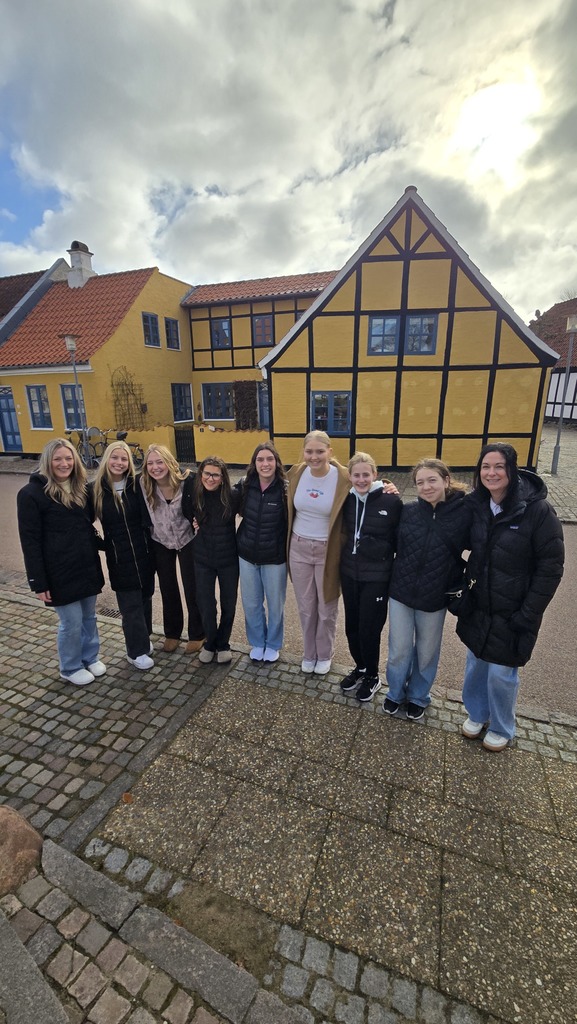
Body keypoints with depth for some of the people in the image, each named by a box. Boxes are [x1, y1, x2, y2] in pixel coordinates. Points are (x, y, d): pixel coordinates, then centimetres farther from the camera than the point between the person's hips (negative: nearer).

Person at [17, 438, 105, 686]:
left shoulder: (81, 489, 7)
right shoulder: (32, 493, -12)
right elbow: (30, 541, -13)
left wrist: (96, 549, 11)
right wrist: (38, 581, -14)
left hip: (87, 567, 6)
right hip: (60, 572, -6)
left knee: (89, 617, 18)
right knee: (71, 622, 6)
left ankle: (90, 658, 39)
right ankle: (70, 669, 29)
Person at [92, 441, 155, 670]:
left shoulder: (137, 485, -4)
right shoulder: (96, 489, -6)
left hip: (144, 552, 2)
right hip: (119, 557, -2)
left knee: (145, 598, 15)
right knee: (131, 605, 5)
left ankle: (143, 639, 36)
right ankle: (137, 651, 21)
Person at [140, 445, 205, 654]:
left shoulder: (186, 481, -24)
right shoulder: (143, 485, -16)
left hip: (187, 541, -3)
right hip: (160, 543, 3)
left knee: (192, 588, 7)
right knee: (168, 589, 16)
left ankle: (197, 634, 27)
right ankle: (172, 633, 36)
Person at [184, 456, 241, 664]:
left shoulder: (232, 496, -15)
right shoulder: (192, 496, -9)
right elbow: (186, 516, 12)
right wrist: (192, 525, -5)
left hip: (229, 559, -1)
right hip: (202, 559, 1)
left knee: (228, 604, 13)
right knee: (205, 605, 7)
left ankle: (223, 644, 37)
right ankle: (210, 642, 35)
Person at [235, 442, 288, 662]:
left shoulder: (285, 489, -14)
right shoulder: (244, 486, -6)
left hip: (274, 557, -2)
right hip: (247, 555, 3)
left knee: (275, 603, 14)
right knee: (251, 603, 16)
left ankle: (273, 644, 38)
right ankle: (257, 642, 40)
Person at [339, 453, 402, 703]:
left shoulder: (391, 501, -12)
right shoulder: (348, 500, 1)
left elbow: (401, 539, -5)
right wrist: (343, 560, 5)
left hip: (377, 577, -4)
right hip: (349, 574, 5)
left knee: (369, 628, 5)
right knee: (351, 626, 15)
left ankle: (372, 676, 31)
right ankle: (360, 667, 40)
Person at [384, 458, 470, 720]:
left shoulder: (464, 513, -11)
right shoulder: (407, 511, -7)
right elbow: (393, 545, -1)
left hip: (435, 598, 0)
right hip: (401, 593, 1)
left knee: (426, 653, 19)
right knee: (399, 651, 13)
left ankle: (418, 697, 45)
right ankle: (395, 693, 40)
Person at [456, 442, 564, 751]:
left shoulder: (537, 509, -19)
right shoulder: (474, 505, -6)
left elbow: (550, 567, -14)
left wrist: (527, 615, -13)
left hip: (513, 613, -4)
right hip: (478, 607, 4)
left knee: (501, 672, 10)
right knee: (475, 663, 19)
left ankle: (501, 728, 38)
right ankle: (476, 713, 45)